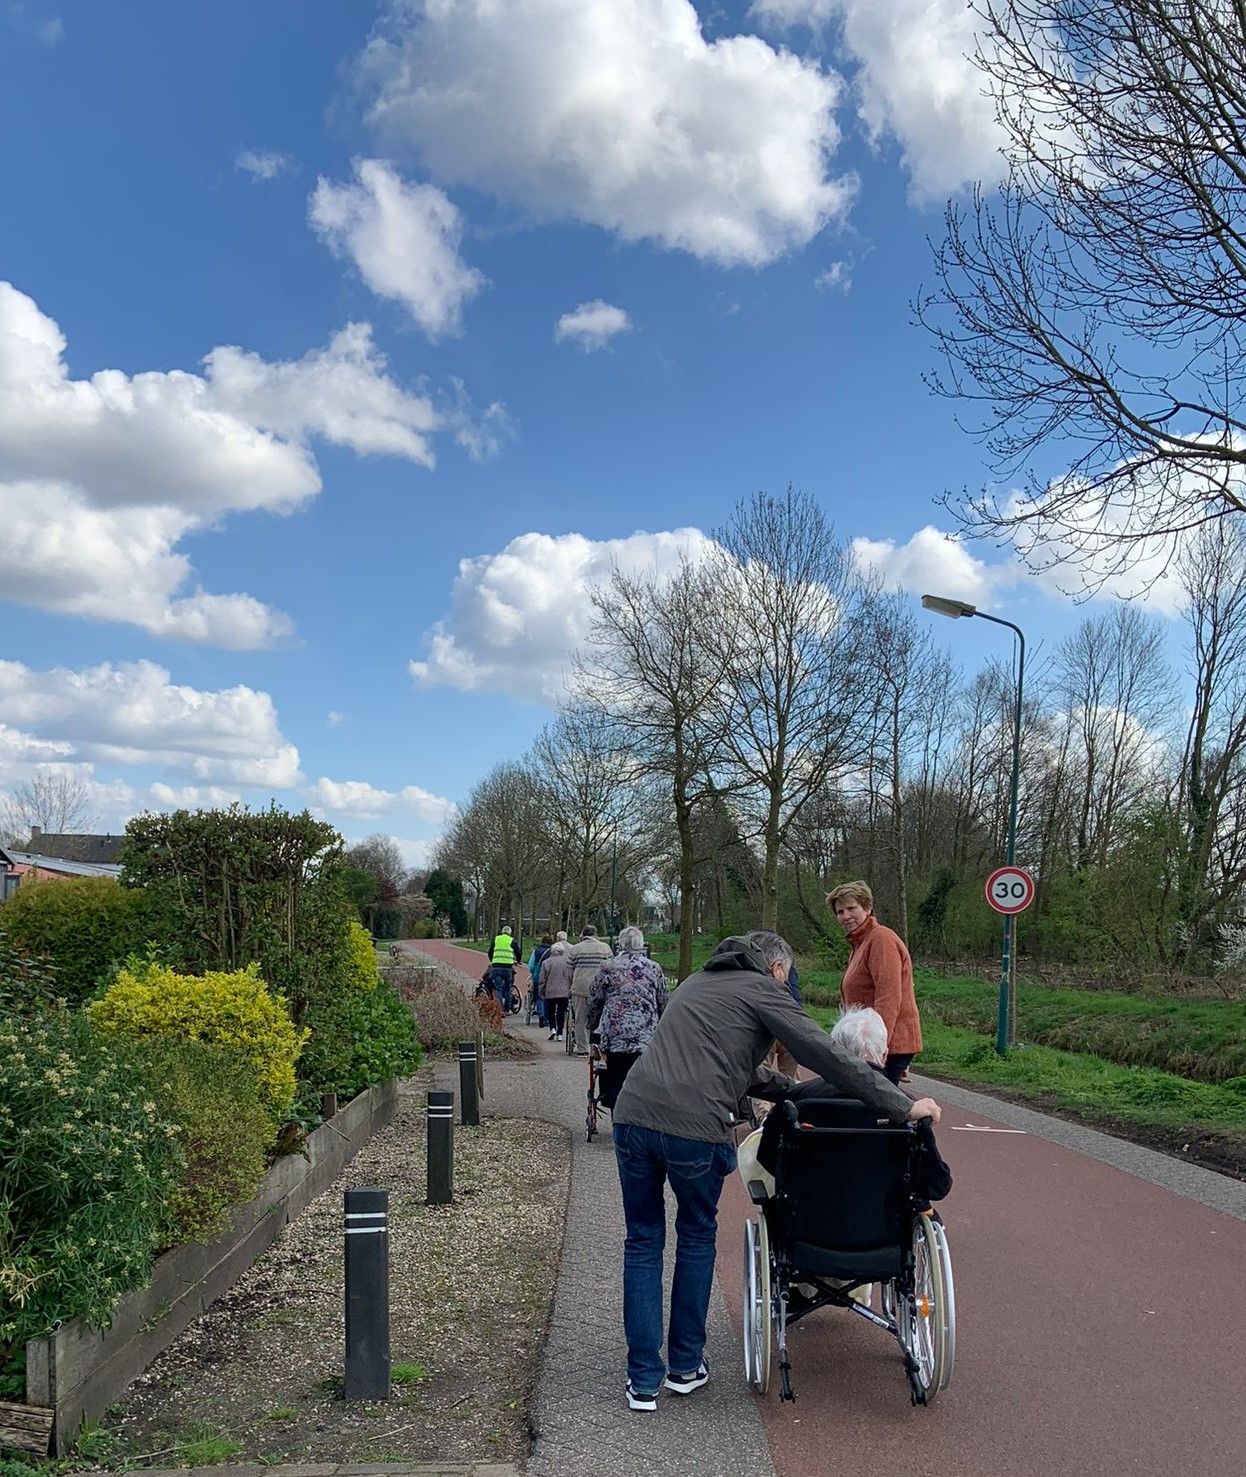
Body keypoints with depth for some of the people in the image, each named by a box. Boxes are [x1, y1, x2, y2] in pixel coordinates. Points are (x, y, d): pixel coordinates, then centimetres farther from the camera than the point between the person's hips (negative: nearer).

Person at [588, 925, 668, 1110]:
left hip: (615, 1037, -1)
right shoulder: (654, 969, 6)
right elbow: (664, 1003, 11)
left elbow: (594, 1000, 8)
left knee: (615, 1083, 4)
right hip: (647, 1037, 1)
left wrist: (592, 1026, 23)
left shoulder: (608, 968, 2)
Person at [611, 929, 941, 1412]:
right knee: (696, 1240, 19)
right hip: (695, 1129, -5)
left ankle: (643, 1380, 16)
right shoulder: (761, 990, 6)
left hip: (633, 1115, 5)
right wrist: (903, 1105, 1)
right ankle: (685, 1365, 29)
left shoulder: (696, 983, 28)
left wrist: (792, 1089, 31)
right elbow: (826, 1055, -2)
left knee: (643, 1242, 16)